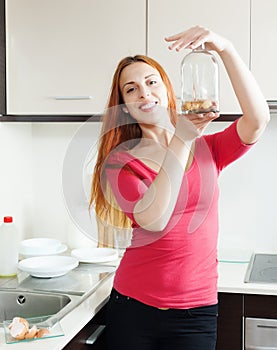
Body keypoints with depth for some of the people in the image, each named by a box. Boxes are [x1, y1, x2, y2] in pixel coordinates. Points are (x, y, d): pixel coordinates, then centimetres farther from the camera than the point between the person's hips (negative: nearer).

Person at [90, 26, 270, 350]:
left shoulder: (207, 149, 1)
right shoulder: (121, 160, -4)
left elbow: (257, 120, -17)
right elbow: (153, 219, -21)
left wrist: (225, 48, -26)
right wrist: (181, 140, -24)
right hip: (133, 307, 0)